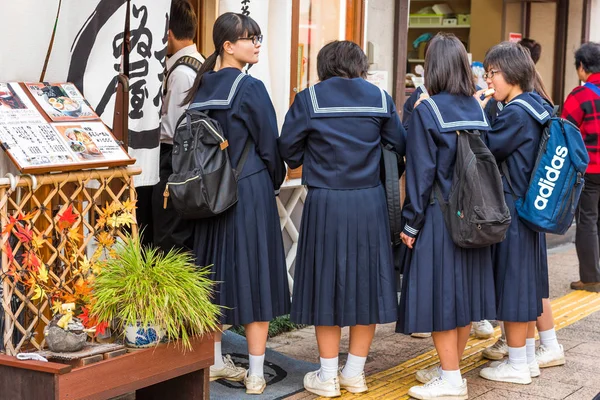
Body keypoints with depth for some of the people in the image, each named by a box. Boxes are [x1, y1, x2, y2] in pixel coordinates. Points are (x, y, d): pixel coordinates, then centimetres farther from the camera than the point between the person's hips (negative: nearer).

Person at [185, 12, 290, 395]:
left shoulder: (202, 87, 6)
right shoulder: (250, 88, -14)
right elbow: (270, 144, -10)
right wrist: (275, 183, 8)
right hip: (250, 192, -7)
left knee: (217, 273, 15)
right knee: (254, 275, 0)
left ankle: (215, 360, 26)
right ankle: (255, 374, 4)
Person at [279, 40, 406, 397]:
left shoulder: (309, 100, -5)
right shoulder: (380, 98, 1)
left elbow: (289, 151, -1)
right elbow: (400, 147, 6)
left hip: (325, 205, -2)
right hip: (370, 204, 2)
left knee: (327, 284, 8)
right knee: (366, 282, 13)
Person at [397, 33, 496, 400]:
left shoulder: (427, 110, -12)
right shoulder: (479, 109, 4)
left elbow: (421, 172, -13)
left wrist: (411, 223, -6)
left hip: (440, 218, -6)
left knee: (439, 293, 1)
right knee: (464, 292, 13)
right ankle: (451, 368, 24)